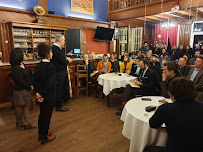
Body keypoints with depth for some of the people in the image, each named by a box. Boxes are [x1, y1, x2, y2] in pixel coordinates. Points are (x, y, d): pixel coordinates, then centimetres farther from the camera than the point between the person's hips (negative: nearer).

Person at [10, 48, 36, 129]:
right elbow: (20, 81, -21)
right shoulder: (15, 68, -22)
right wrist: (29, 87, -10)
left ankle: (27, 122, 28)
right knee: (19, 107, 10)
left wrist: (31, 85, -5)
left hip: (26, 89, 9)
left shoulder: (22, 64, 4)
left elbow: (30, 74, 7)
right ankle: (20, 123, 29)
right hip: (20, 91, -9)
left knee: (26, 105, 16)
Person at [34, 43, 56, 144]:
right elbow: (50, 84, -25)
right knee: (47, 116, 7)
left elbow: (35, 81, 4)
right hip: (49, 97, -7)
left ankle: (41, 134, 39)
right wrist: (43, 96, -16)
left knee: (42, 114, 21)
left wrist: (38, 92, 2)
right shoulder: (50, 67, -22)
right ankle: (44, 138, 25)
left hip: (41, 95, 8)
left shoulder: (38, 66, 2)